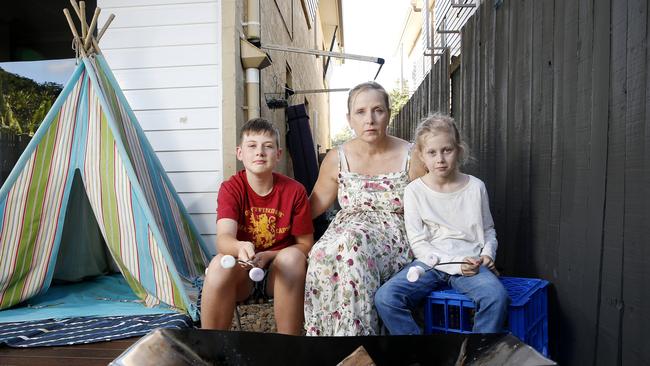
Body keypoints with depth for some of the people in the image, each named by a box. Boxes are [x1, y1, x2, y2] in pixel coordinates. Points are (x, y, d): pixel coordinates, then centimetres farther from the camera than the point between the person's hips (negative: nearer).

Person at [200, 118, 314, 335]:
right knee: (220, 264, -31)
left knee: (292, 257, -32)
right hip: (242, 272, 0)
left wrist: (267, 256, -20)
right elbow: (223, 238, -25)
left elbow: (305, 244, -4)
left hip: (278, 270, 0)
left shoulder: (294, 191, -9)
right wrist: (240, 248, -49)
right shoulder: (231, 188, -9)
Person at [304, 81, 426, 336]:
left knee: (352, 242, -35)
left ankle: (353, 328, -22)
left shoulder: (411, 157, 0)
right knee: (322, 255, -32)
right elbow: (313, 207, 14)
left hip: (394, 239, -2)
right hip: (346, 232, 3)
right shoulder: (336, 159, 6)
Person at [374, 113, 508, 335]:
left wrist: (488, 253, -1)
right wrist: (455, 264, -14)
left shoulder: (475, 187, 6)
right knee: (384, 298, -24)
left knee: (497, 296, -30)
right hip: (430, 262, -1)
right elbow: (418, 243, -3)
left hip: (470, 263, 1)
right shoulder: (415, 191, 0)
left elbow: (488, 229, 19)